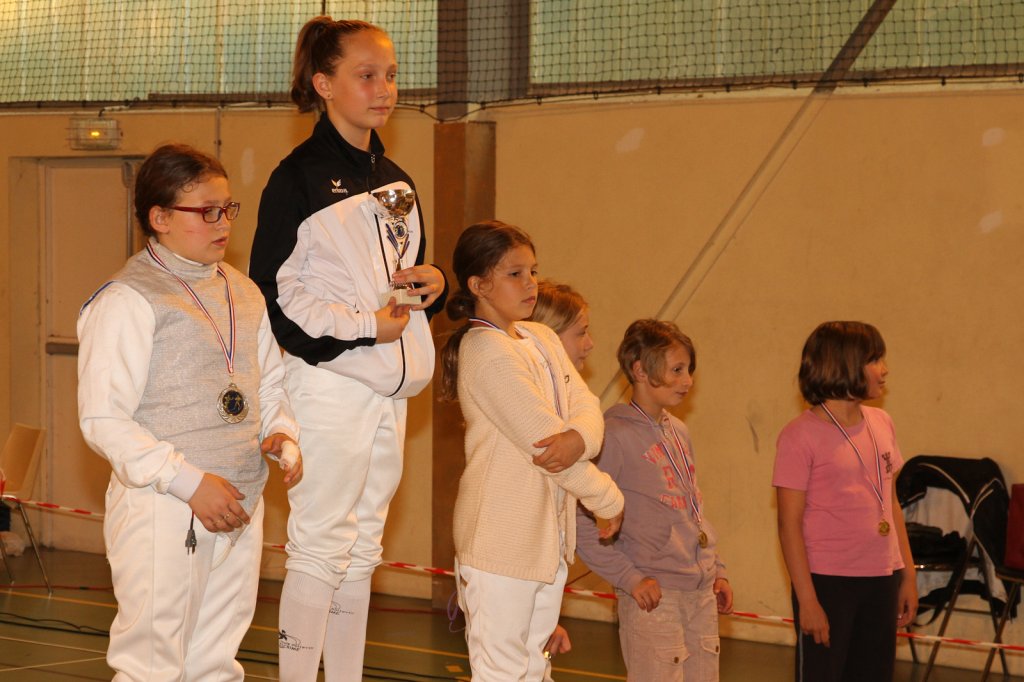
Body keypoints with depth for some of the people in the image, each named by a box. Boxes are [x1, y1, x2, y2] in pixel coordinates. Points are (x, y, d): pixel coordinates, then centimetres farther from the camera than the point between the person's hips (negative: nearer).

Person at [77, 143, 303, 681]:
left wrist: (281, 433, 2)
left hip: (240, 508, 7)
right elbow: (104, 421, -15)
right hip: (162, 510, -7)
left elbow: (270, 383, 25)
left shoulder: (242, 293, 14)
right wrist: (191, 483, -19)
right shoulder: (128, 300, -9)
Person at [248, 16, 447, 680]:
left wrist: (432, 285, 2)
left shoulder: (396, 182, 16)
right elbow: (274, 290, -13)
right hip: (329, 382, -8)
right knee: (321, 545, -6)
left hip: (391, 388, 8)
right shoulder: (300, 177, -8)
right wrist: (364, 326, -16)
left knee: (362, 548, 12)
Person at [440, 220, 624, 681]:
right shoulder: (488, 354, -17)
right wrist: (609, 501, -8)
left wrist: (578, 440, -23)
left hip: (549, 535, 9)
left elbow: (586, 407, 3)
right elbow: (542, 439, -19)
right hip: (503, 538, -9)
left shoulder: (542, 339, 10)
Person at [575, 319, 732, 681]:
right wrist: (630, 578, -16)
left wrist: (717, 569, 16)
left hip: (703, 594, 8)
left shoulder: (679, 431, 14)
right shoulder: (615, 435, -11)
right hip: (654, 597, -8)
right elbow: (584, 524, -13)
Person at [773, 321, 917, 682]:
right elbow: (789, 524, -11)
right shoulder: (801, 435, -10)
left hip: (881, 582, 6)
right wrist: (807, 600, -14)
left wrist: (908, 575, 14)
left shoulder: (881, 424, 9)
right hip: (827, 582, -6)